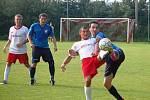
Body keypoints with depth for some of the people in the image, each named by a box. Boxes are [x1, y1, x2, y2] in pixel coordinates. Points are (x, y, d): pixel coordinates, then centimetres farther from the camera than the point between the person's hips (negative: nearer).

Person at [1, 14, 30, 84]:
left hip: (22, 51, -3)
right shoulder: (11, 29, 7)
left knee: (26, 64, 1)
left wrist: (22, 43, -18)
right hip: (12, 50, 3)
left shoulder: (25, 29, -3)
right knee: (8, 64, -3)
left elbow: (28, 39, -3)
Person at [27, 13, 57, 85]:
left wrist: (55, 46, -4)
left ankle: (52, 79, 6)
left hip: (45, 47, 2)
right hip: (36, 47, -2)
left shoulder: (48, 27, 4)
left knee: (51, 62, -6)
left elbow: (53, 37, 9)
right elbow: (29, 35, 6)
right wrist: (31, 43, -11)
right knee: (34, 63, -8)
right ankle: (32, 79, 4)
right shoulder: (34, 26, -1)